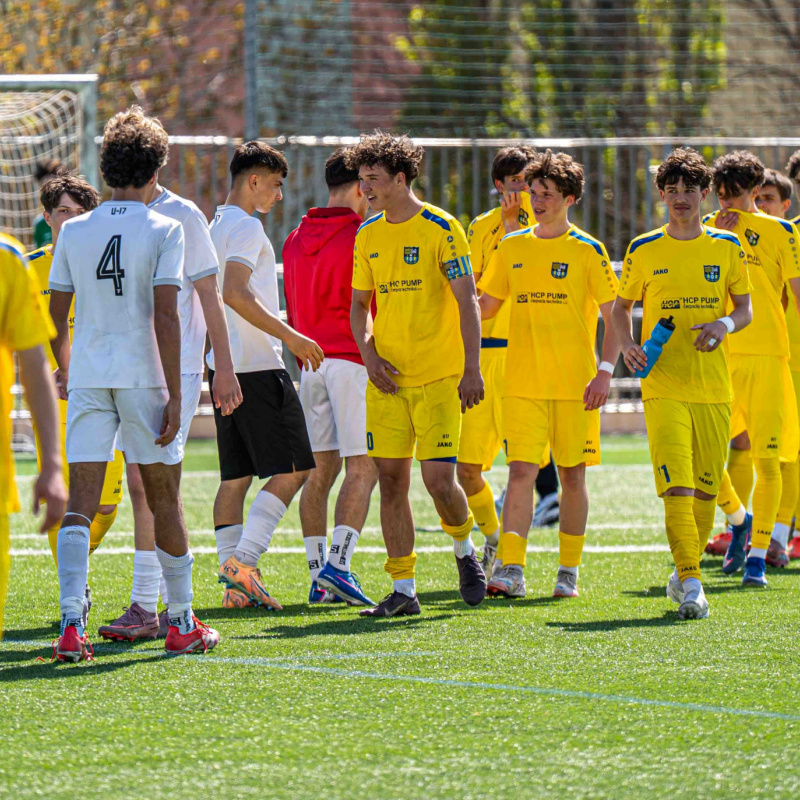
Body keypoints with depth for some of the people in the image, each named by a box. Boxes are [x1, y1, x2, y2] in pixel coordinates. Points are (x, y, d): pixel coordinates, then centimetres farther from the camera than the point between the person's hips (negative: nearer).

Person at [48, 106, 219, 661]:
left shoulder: (74, 231, 6)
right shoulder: (163, 230, -5)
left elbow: (57, 316, 10)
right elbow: (165, 315, -12)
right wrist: (174, 396, -10)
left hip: (87, 379, 2)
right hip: (143, 377, -2)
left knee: (81, 501, -2)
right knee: (164, 497, 10)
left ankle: (72, 623, -16)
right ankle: (182, 623, 19)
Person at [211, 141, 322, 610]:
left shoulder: (218, 226, 18)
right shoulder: (246, 226, -11)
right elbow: (236, 294, -23)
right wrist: (289, 335, -19)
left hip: (225, 366, 10)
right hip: (257, 366, -10)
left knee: (236, 476, 8)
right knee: (292, 469, -7)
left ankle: (235, 581, 6)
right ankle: (243, 560, -16)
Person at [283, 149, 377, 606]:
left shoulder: (295, 241, 13)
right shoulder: (362, 237, -8)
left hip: (310, 363, 7)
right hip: (354, 360, -7)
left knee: (321, 469, 9)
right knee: (362, 469, -6)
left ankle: (318, 575, 7)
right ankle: (338, 566, -19)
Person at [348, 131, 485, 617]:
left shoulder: (440, 228, -7)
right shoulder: (368, 234, 10)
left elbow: (467, 301, -8)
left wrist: (472, 368, -14)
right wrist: (369, 354, 0)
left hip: (437, 376, -5)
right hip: (387, 378, 5)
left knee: (438, 479, -10)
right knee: (392, 480, 1)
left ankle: (465, 551, 20)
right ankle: (403, 590, 7)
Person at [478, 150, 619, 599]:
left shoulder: (587, 251, -1)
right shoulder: (512, 248, 9)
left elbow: (614, 316, -1)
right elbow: (486, 306, 17)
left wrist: (605, 371, -11)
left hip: (575, 384, -2)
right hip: (523, 382, 2)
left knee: (572, 475, 4)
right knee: (521, 471, -9)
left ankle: (569, 572, 14)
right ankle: (512, 570, -14)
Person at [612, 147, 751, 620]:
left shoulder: (727, 248, 7)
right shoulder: (644, 251, 4)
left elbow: (745, 309, 10)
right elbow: (621, 306, 15)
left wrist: (725, 324, -12)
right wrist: (628, 345, -4)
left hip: (714, 386, 2)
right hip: (663, 385, -2)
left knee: (707, 488, 7)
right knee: (677, 486, -15)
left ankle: (685, 574, 25)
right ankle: (691, 585, -16)